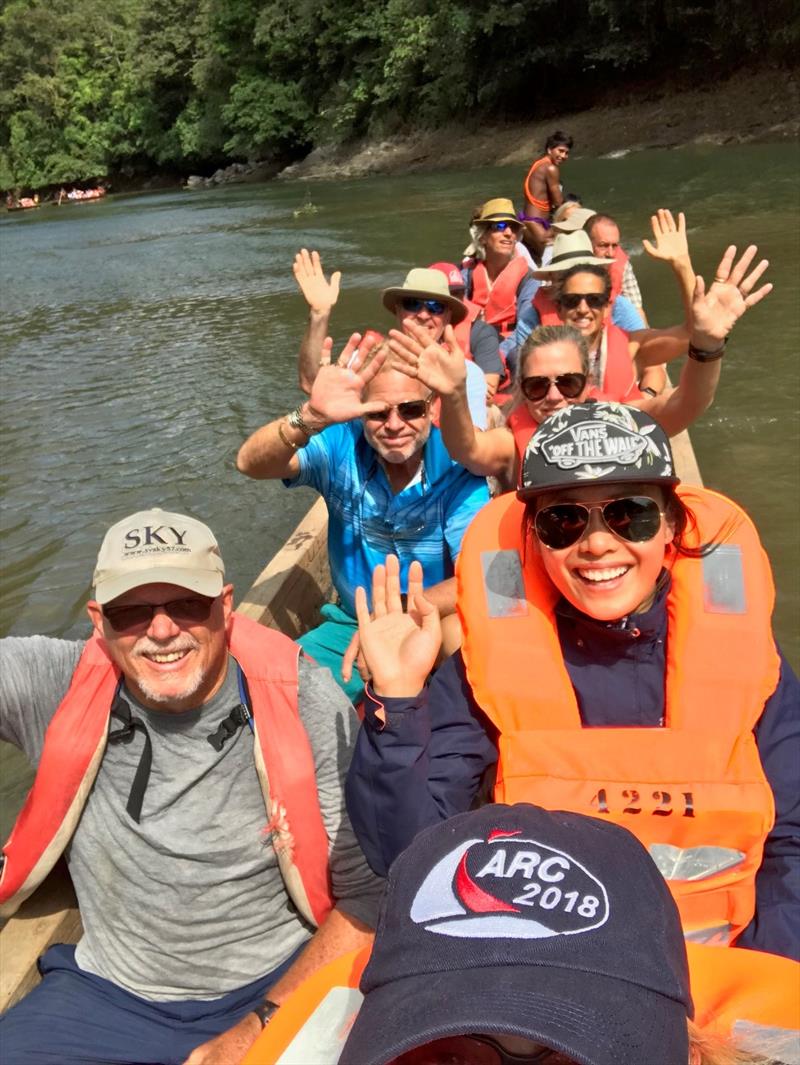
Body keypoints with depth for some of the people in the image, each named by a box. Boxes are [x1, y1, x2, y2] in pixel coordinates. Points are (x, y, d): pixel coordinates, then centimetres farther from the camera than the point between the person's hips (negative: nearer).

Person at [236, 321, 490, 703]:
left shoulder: (456, 466, -16)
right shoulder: (342, 446, -10)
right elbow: (251, 463, -25)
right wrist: (310, 417, -44)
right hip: (350, 624, 3)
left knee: (465, 633, -34)